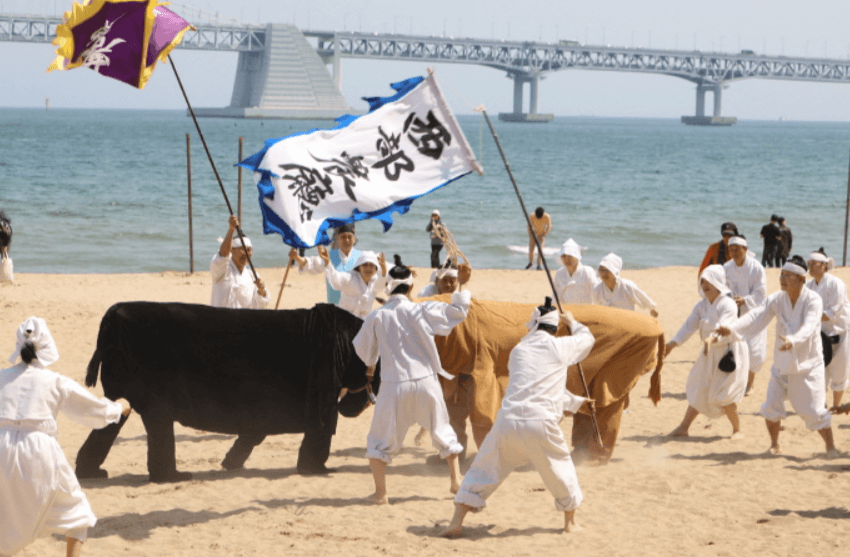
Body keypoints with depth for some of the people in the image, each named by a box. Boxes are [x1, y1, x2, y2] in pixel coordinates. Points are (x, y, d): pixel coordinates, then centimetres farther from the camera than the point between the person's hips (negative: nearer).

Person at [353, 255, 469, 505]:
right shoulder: (422, 310, -5)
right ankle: (456, 481, 24)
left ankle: (380, 492, 4)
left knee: (379, 441, 13)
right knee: (442, 433, 22)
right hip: (426, 381, 1)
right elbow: (458, 311, 3)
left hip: (394, 384, -1)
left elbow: (365, 354, 7)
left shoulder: (376, 317, -4)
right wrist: (464, 295, 24)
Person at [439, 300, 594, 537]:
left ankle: (456, 522, 7)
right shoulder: (559, 347, 6)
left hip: (507, 422, 2)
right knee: (561, 469, 21)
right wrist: (572, 322, 49)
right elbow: (587, 339, 28)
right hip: (540, 424, -2)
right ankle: (570, 522, 33)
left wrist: (573, 402, 41)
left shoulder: (518, 350, 17)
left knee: (483, 471, 12)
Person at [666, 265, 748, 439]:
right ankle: (684, 427, 18)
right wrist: (673, 343, -17)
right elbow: (689, 326, -4)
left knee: (723, 395, -9)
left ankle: (737, 429, 10)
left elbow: (723, 327, -33)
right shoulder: (702, 305, 3)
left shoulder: (728, 304, -18)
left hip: (730, 352, -7)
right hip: (711, 353, 7)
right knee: (699, 391, 11)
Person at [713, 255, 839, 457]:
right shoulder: (776, 299, -5)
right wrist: (732, 328, -34)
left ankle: (830, 446, 15)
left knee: (814, 410, -4)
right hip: (782, 363, 4)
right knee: (772, 405, 1)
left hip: (808, 363, -4)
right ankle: (774, 444, 21)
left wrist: (792, 341, -54)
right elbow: (756, 316, -17)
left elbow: (808, 327, -33)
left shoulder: (813, 300, -17)